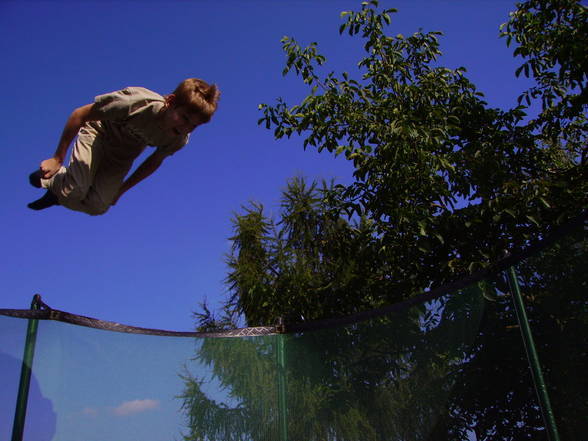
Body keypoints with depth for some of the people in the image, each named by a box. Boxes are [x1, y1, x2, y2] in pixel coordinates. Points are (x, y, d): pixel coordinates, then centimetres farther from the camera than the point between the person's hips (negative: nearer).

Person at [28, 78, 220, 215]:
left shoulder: (179, 140, -24)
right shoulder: (138, 103, -39)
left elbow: (154, 162, -1)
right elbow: (80, 114, -26)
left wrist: (122, 189, 5)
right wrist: (57, 158, -20)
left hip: (122, 157, 4)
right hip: (100, 131, -4)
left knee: (97, 206, -12)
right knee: (75, 192, -21)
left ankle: (59, 192, 19)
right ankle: (53, 179, 14)